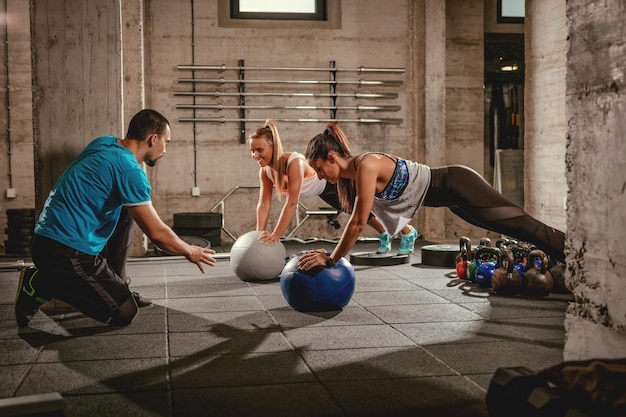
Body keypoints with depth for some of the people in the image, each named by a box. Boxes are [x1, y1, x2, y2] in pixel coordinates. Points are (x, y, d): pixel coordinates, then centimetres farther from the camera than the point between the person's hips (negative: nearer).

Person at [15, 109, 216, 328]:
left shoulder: (105, 143, 8)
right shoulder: (129, 169, -16)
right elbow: (157, 233, -13)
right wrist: (190, 252, 4)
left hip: (49, 235, 9)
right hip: (66, 252, -9)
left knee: (125, 214, 20)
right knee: (124, 314, -3)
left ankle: (115, 284, 19)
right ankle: (40, 283, -2)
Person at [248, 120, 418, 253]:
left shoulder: (294, 162, -43)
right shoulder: (265, 171, -21)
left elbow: (291, 203, -46)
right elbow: (264, 204, -17)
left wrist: (276, 235, -47)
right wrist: (260, 234, -26)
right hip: (323, 190, 7)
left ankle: (408, 232, 38)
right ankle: (384, 235, 56)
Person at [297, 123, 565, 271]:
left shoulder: (366, 166, -26)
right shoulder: (349, 175, 1)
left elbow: (358, 223, -26)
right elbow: (356, 221, 11)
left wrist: (331, 260, -19)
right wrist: (332, 254, 8)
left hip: (457, 185, -8)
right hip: (449, 195, 8)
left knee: (522, 226, -2)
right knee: (513, 227, 16)